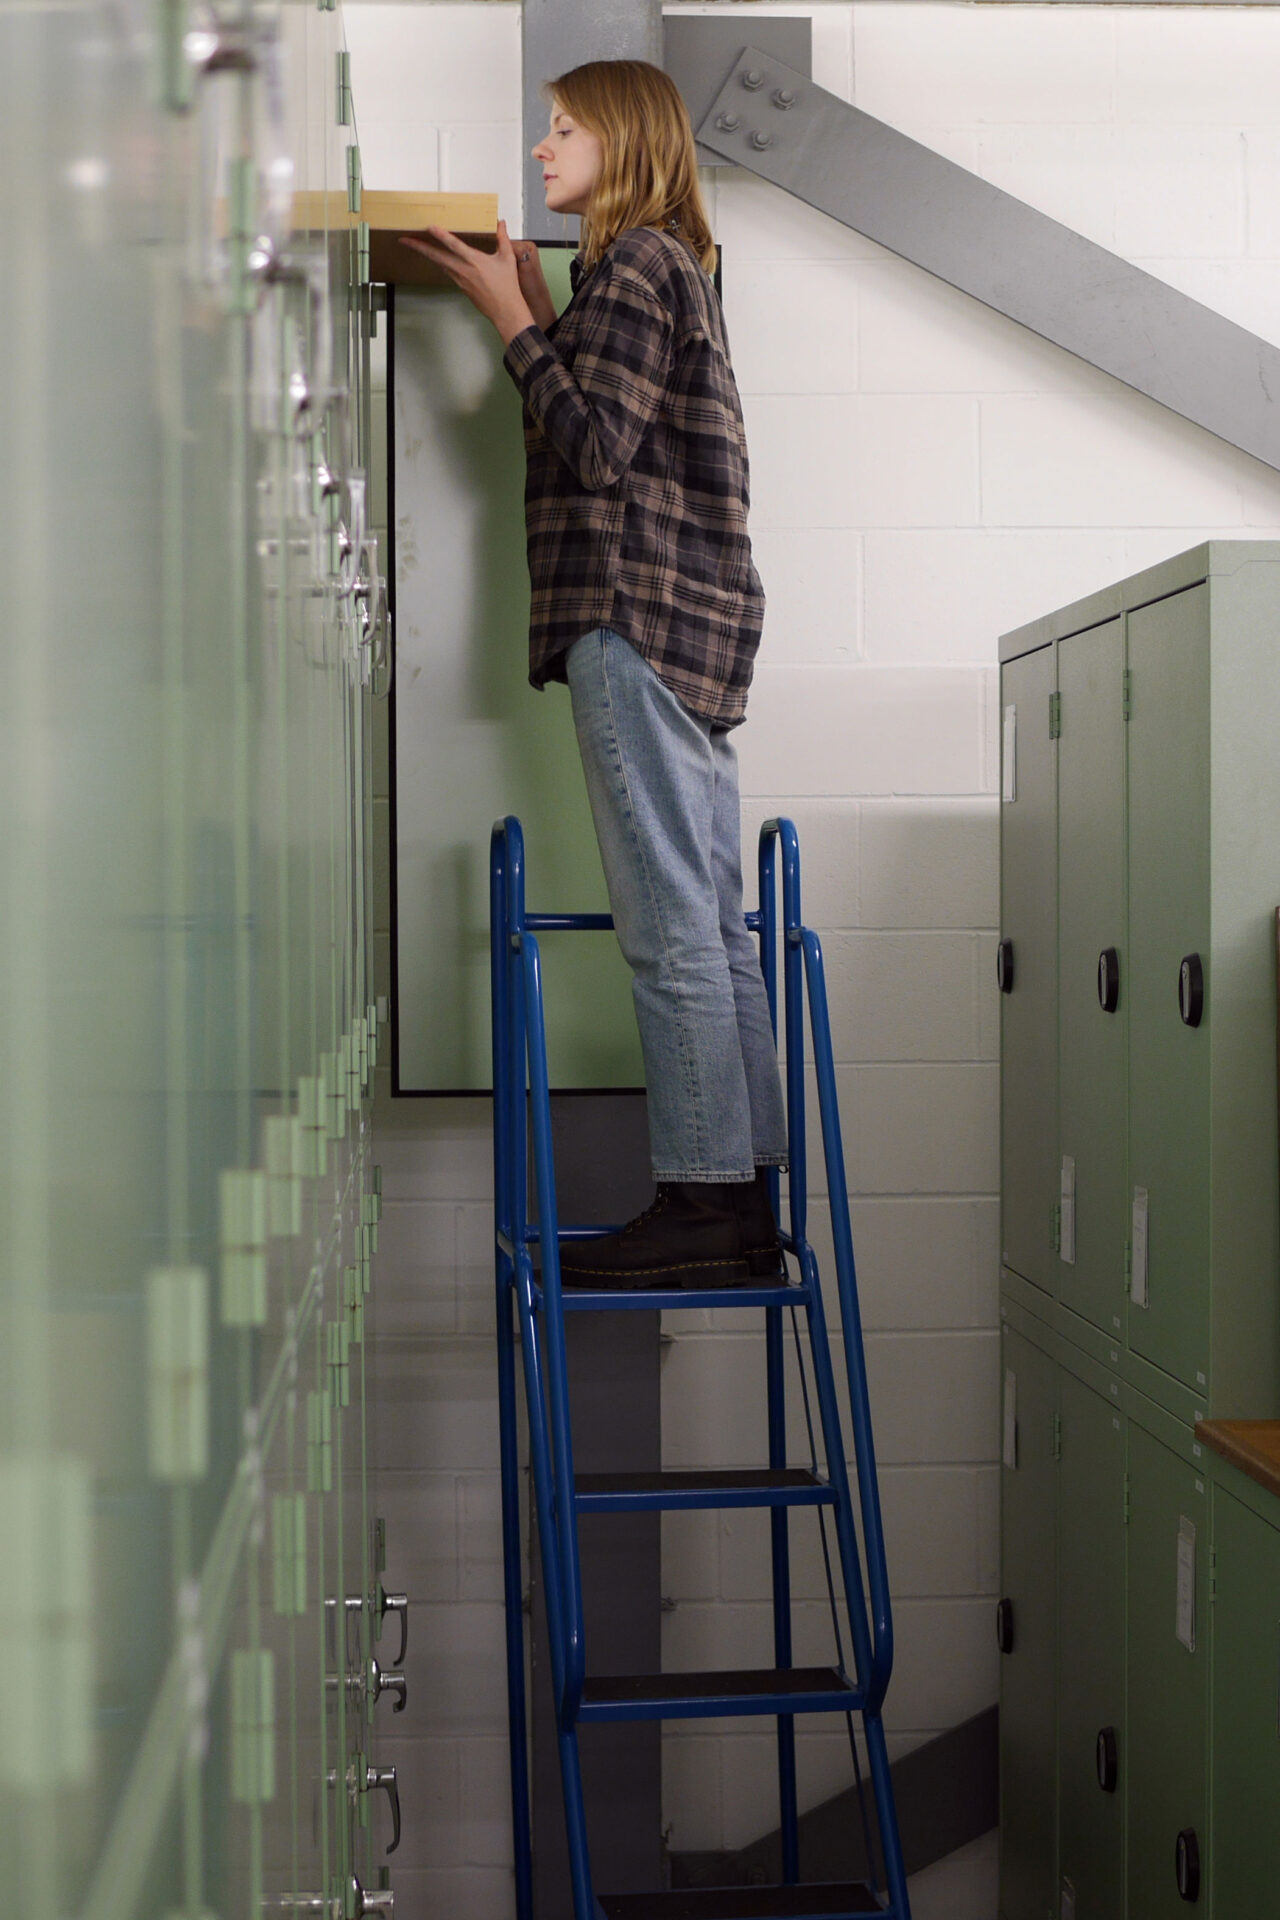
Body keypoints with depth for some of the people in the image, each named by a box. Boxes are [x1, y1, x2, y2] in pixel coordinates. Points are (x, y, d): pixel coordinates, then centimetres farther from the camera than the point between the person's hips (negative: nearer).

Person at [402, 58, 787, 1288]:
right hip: (690, 619, 10)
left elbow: (598, 448, -14)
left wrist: (512, 319, -7)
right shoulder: (668, 268, 24)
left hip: (639, 612, -10)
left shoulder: (635, 263, -5)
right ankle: (742, 1197, 9)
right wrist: (542, 320, 18)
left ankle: (702, 1205, -10)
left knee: (670, 927, -11)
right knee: (709, 922, 7)